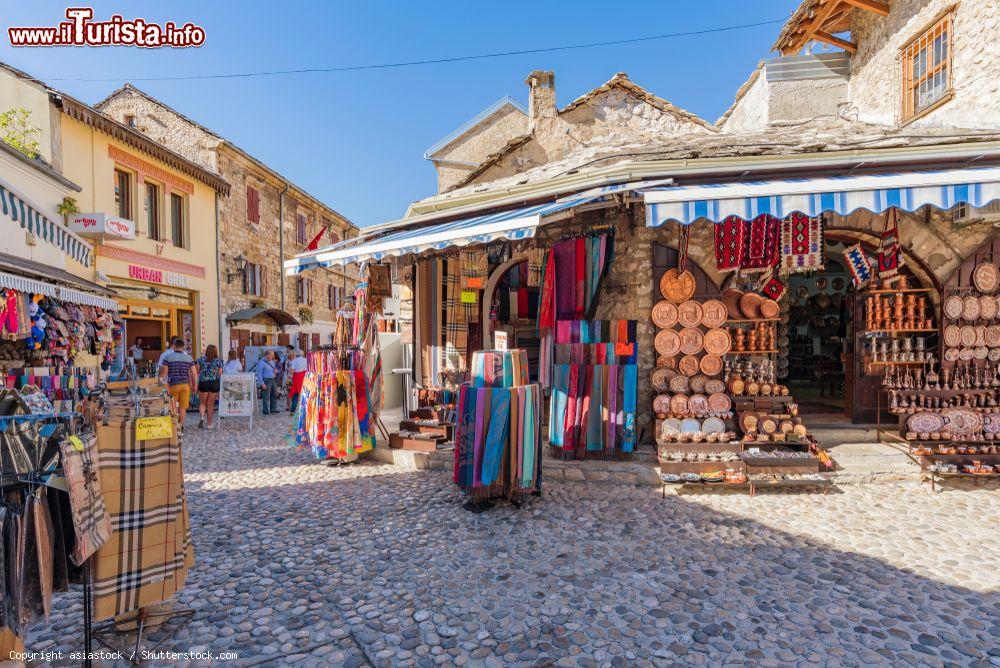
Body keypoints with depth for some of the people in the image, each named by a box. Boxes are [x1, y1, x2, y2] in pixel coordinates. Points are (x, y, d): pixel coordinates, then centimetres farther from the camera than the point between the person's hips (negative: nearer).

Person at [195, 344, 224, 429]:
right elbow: (220, 374, -1)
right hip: (215, 384, 0)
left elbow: (197, 372, 1)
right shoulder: (219, 361, 0)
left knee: (202, 403, 15)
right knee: (211, 404, 8)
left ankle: (202, 417, -11)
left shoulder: (201, 359, 1)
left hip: (203, 384, 0)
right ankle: (209, 423, 13)